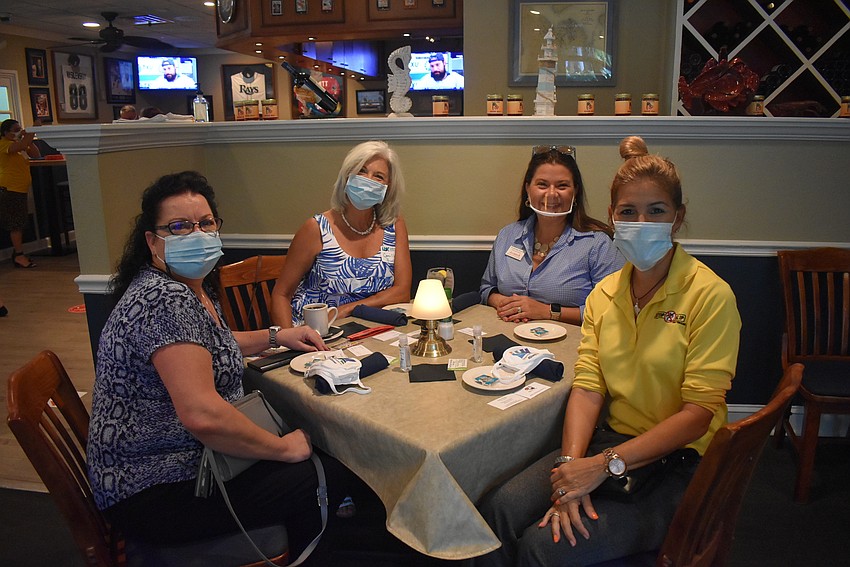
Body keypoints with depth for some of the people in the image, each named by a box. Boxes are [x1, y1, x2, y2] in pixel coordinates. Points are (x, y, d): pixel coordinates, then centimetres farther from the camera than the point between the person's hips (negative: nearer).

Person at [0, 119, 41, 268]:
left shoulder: (19, 144, 16)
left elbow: (36, 154, 9)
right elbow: (21, 146, -30)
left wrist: (29, 138, 0)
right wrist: (30, 135, -22)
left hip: (21, 189, 9)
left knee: (18, 222, 12)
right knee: (16, 223, -9)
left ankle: (17, 253, 19)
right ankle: (19, 255, -7)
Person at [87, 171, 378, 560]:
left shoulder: (193, 287, 7)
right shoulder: (164, 300, -26)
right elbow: (202, 415, -35)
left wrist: (275, 337, 15)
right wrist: (283, 448, -21)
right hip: (153, 495, -10)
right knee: (333, 473, -9)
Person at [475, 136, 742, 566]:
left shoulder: (709, 295, -11)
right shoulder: (604, 294, 7)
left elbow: (699, 411, -15)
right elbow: (587, 387, 0)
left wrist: (604, 464, -19)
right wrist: (572, 465, -17)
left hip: (678, 465, -4)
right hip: (612, 442, 5)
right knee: (499, 510, -17)